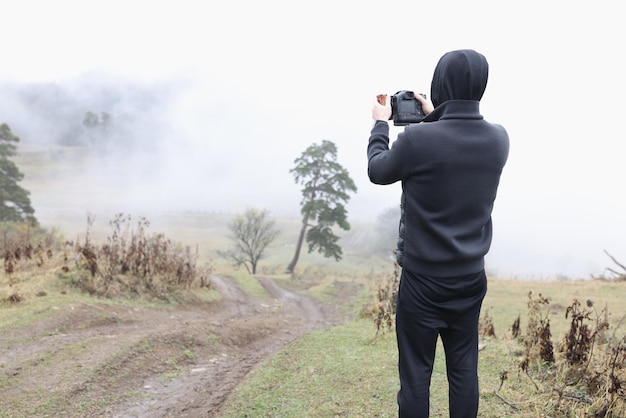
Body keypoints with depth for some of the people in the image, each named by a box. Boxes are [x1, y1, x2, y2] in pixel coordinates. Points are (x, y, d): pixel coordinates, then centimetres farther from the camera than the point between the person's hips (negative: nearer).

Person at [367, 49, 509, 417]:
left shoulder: (418, 138, -19)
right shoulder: (498, 139, -3)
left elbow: (377, 172, -1)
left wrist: (381, 124, 13)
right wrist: (434, 119, 22)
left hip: (424, 279, -5)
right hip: (472, 277, 5)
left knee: (416, 372, 6)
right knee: (464, 368, 13)